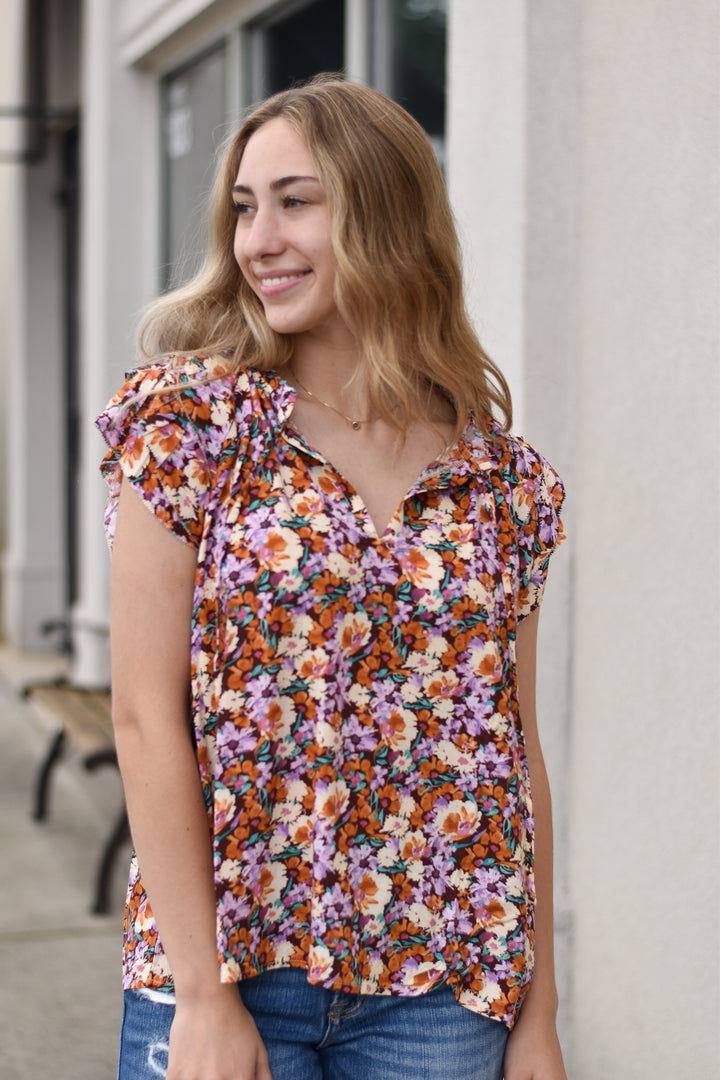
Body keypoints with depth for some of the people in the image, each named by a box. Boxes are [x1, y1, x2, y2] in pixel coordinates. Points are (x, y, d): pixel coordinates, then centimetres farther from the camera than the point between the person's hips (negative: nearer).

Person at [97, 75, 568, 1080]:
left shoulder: (506, 479, 3)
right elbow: (148, 717, -9)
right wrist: (203, 994, -13)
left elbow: (520, 755, 6)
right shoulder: (189, 418, -4)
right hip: (225, 960, -2)